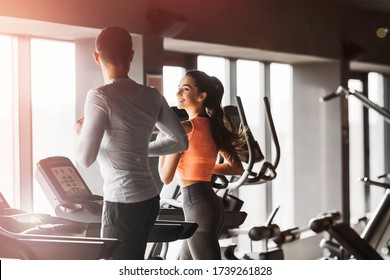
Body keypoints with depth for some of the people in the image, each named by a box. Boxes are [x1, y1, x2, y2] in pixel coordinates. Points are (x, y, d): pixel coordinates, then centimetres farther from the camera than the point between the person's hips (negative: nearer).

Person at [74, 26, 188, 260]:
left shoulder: (101, 97, -13)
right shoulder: (152, 97, 5)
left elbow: (85, 158, -14)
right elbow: (181, 141, 14)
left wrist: (81, 131, 6)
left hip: (123, 201, -7)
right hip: (149, 197, 7)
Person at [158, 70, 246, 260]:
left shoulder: (184, 128, -13)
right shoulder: (212, 127, 11)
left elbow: (166, 177, -10)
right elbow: (237, 167, 18)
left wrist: (162, 141, 2)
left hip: (198, 206, -9)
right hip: (207, 203, 9)